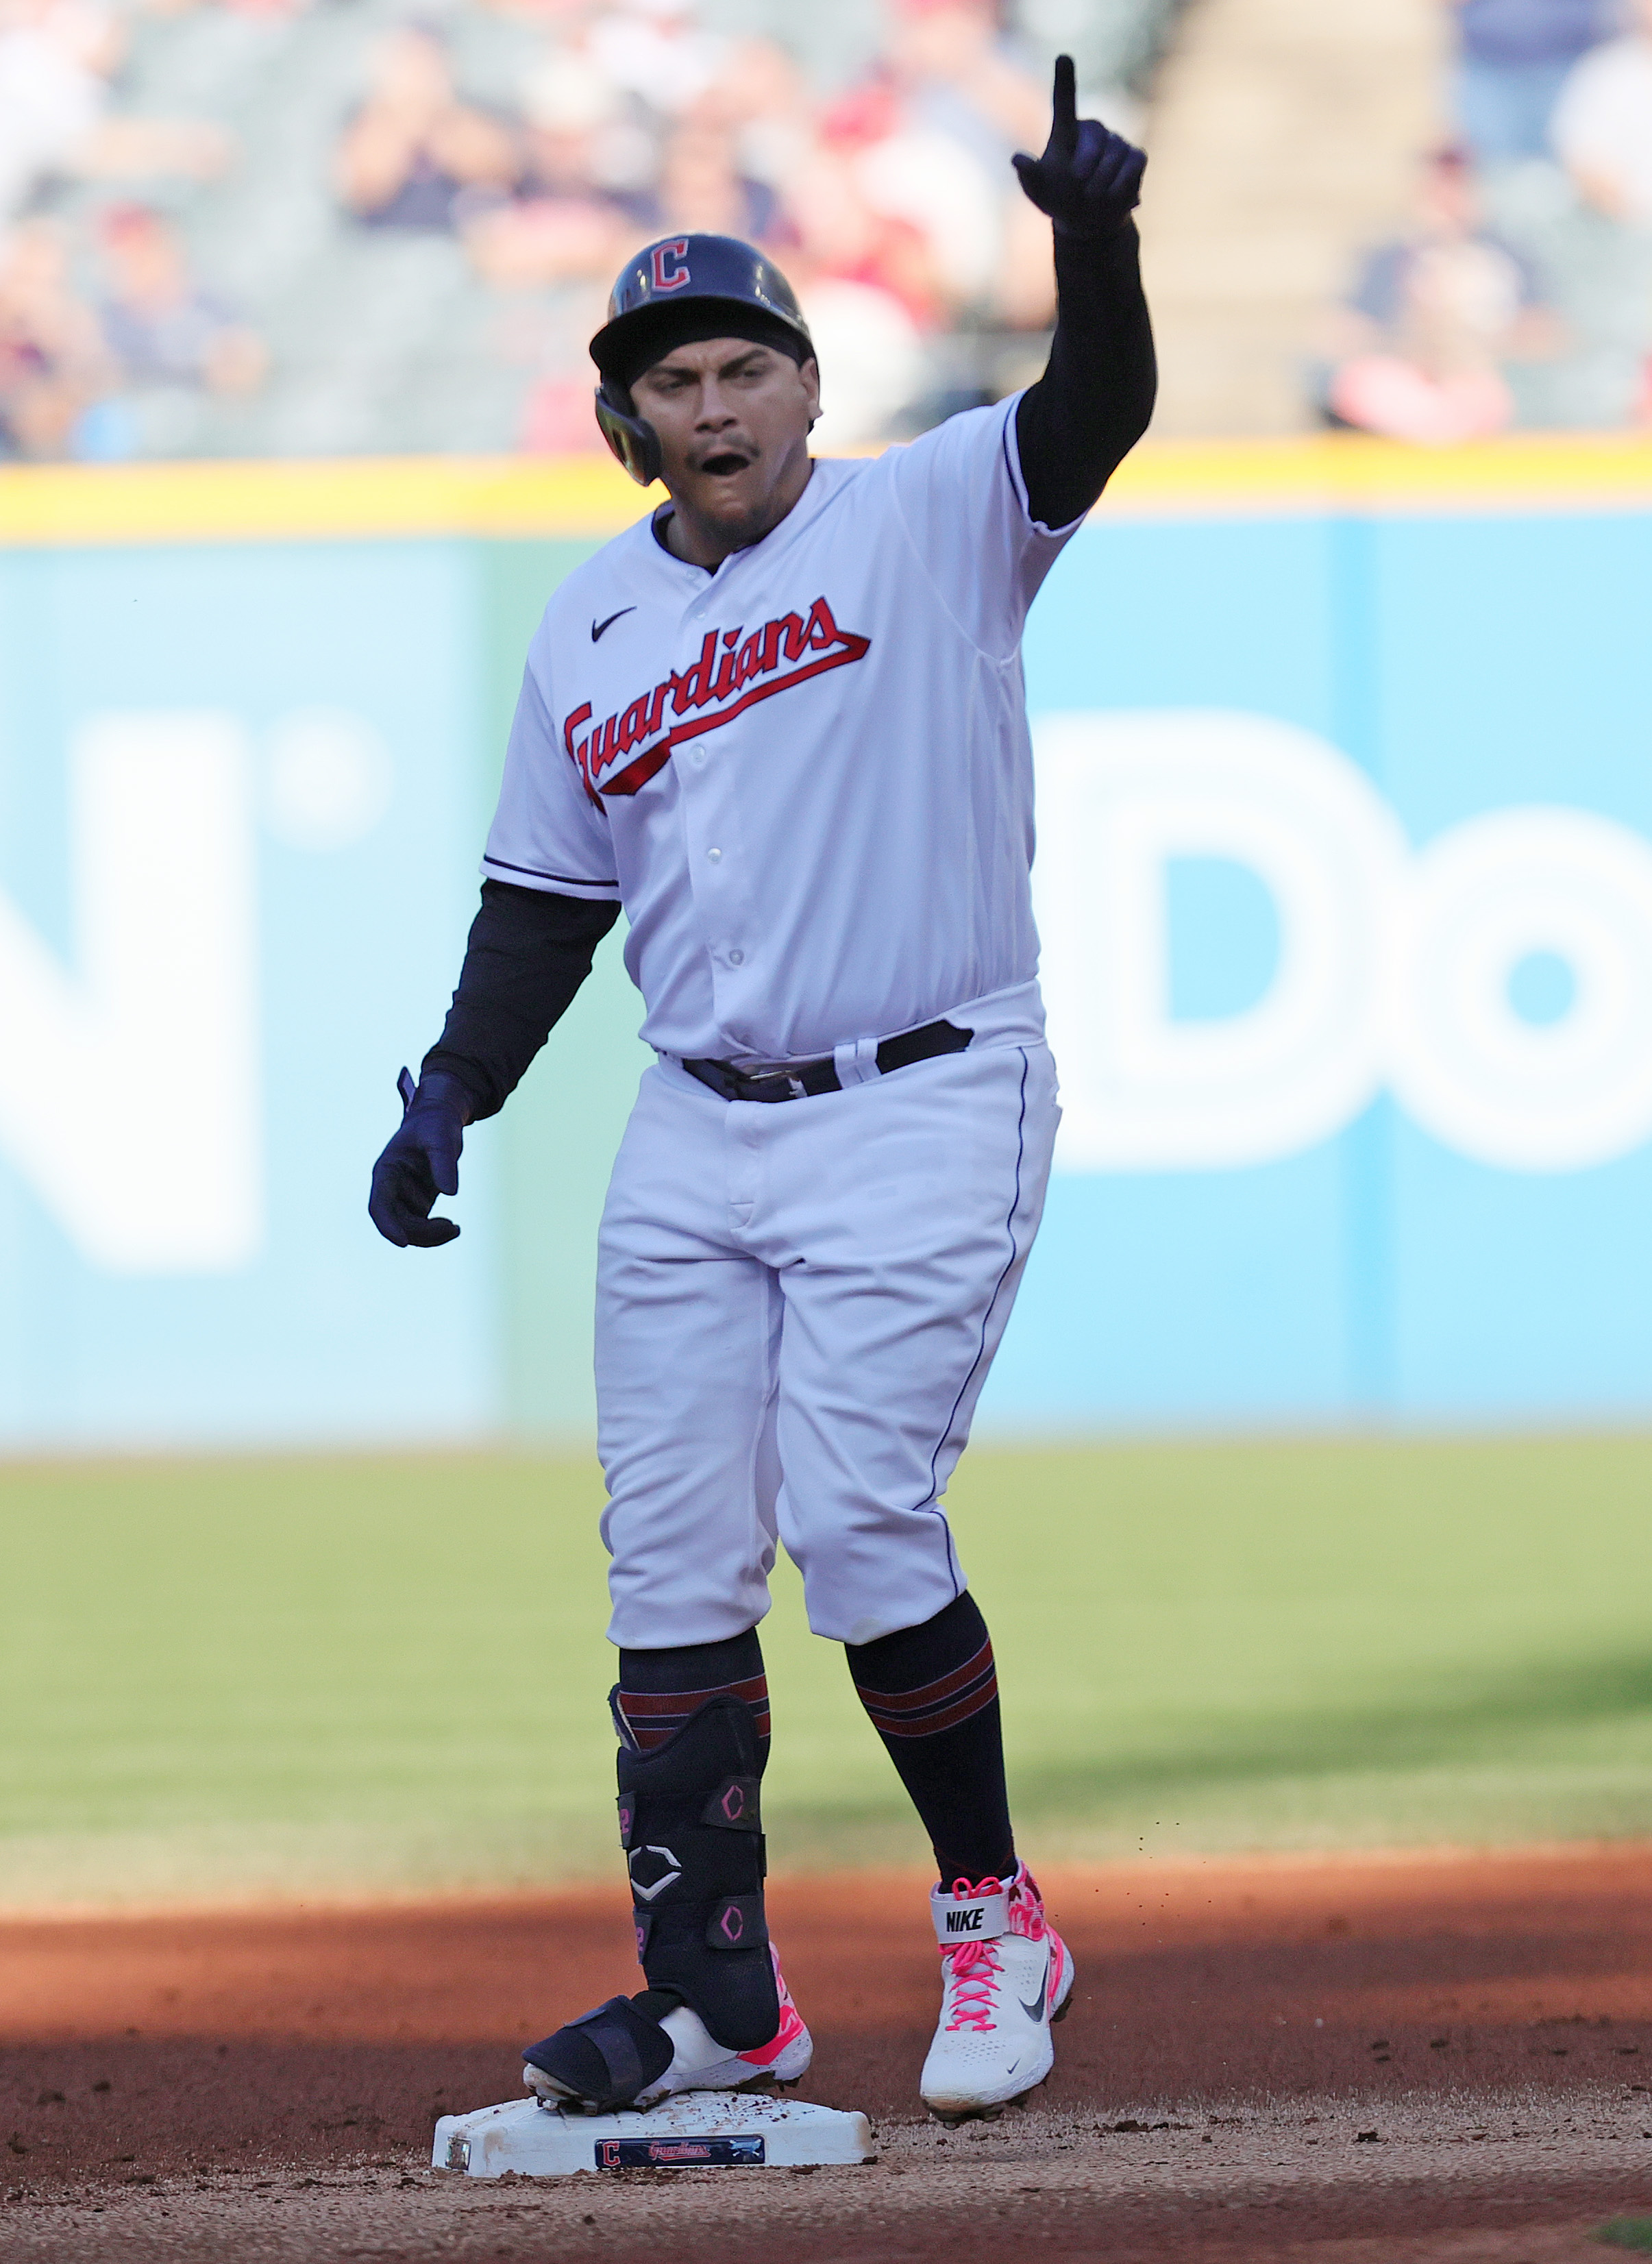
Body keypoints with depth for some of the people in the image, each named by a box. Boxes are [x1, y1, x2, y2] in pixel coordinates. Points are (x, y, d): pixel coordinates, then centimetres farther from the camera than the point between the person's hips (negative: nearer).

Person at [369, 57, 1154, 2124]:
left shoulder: (933, 522, -3)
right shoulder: (587, 634, 12)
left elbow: (1097, 410, -21)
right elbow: (545, 902, 18)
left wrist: (1091, 235, -40)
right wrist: (450, 1102, 5)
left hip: (922, 1113, -6)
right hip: (695, 1139, 6)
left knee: (856, 1521, -14)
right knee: (671, 1562, 2)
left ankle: (990, 1916, 5)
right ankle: (714, 1994, 9)